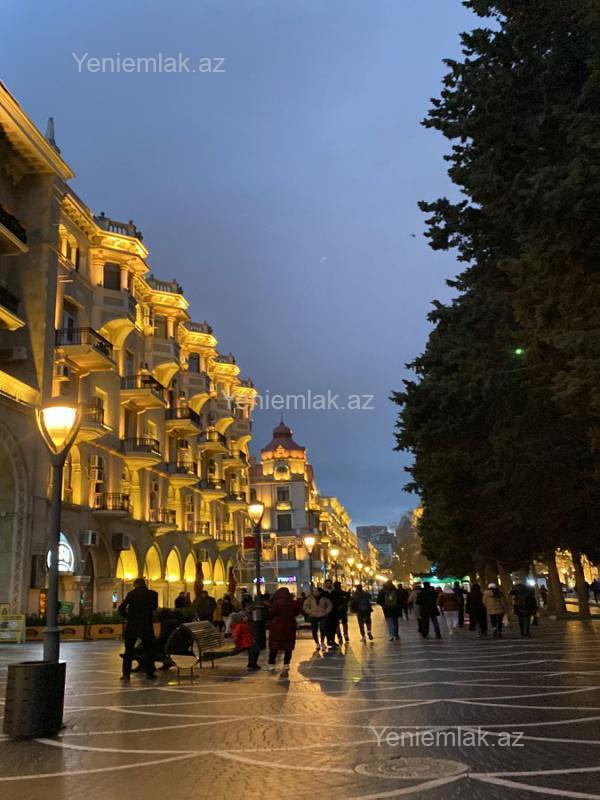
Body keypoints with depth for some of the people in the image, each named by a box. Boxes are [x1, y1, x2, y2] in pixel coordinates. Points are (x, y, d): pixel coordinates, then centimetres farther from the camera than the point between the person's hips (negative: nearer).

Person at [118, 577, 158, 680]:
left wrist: (127, 616, 7)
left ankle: (126, 673, 5)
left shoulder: (132, 594, -3)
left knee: (129, 650, 9)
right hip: (147, 625, 1)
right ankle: (150, 672, 11)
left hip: (132, 625, 0)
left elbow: (121, 608, -9)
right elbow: (154, 607, 12)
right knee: (148, 649, 13)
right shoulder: (152, 594, -1)